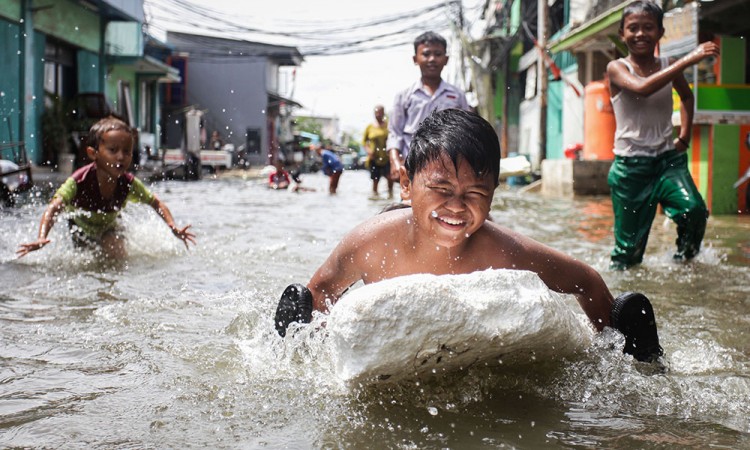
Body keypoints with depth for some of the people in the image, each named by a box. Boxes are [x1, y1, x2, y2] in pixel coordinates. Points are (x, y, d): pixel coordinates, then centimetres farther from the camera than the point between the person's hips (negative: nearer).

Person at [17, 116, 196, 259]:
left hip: (108, 226, 2)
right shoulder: (79, 181, -38)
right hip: (80, 227, -1)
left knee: (119, 257, -18)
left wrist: (173, 227, -26)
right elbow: (54, 208, -47)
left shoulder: (129, 183, -26)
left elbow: (156, 203, -11)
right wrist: (41, 238, -64)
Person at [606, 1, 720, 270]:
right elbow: (642, 88, -27)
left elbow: (687, 97, 29)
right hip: (631, 165, -3)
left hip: (668, 158, 3)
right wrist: (689, 60, -30)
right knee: (629, 243, -1)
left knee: (694, 209, -22)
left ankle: (684, 259, 3)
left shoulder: (669, 67, 7)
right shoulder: (617, 68, -5)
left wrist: (684, 137, 14)